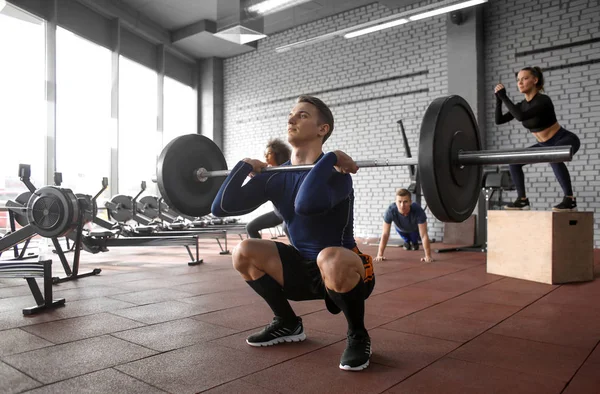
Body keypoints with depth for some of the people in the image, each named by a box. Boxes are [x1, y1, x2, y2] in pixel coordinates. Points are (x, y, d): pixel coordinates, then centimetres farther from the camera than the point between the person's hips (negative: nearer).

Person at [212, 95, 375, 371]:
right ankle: (287, 323, 13)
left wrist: (330, 158, -33)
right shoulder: (276, 177, -1)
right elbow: (221, 207, -5)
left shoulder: (335, 172, -21)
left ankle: (358, 336, -10)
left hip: (346, 270, -6)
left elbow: (307, 204, -46)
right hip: (304, 269, 6)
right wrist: (245, 166, -3)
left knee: (331, 258, -40)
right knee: (243, 253, -6)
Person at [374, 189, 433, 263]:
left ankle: (414, 242, 45)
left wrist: (428, 256, -42)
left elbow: (424, 235, -39)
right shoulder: (390, 211, -43)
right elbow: (385, 234, -37)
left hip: (415, 229, 0)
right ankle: (407, 241, 34)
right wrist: (380, 255, -37)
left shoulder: (418, 210, -45)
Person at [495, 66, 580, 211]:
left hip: (565, 139, -8)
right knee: (514, 160, -3)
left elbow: (520, 116, -41)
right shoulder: (522, 105, -3)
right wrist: (498, 99, -14)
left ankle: (570, 199, -28)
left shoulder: (543, 100, -26)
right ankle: (522, 200, 6)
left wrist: (504, 97, -35)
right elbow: (499, 120, -5)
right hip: (545, 144, 8)